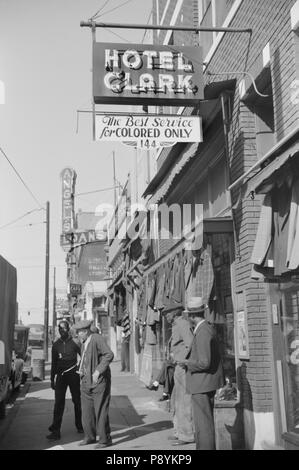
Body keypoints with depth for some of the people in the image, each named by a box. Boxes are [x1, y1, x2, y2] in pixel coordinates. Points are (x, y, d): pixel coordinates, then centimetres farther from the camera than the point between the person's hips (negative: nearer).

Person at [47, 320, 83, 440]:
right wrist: (52, 379, 13)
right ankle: (55, 431, -6)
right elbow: (54, 363, 14)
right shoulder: (56, 345, 8)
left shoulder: (74, 342, -1)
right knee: (59, 402, -5)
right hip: (60, 376, 2)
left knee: (77, 401, 6)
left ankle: (79, 426, 22)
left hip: (73, 375, -2)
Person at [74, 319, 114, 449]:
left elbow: (109, 355, -23)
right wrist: (81, 370, 12)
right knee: (86, 409, 10)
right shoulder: (84, 342, 13)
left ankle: (105, 439, 7)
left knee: (100, 410, -4)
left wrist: (98, 371, -25)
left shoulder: (97, 338, -14)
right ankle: (90, 436, 23)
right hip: (86, 381, 8)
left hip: (99, 380, -8)